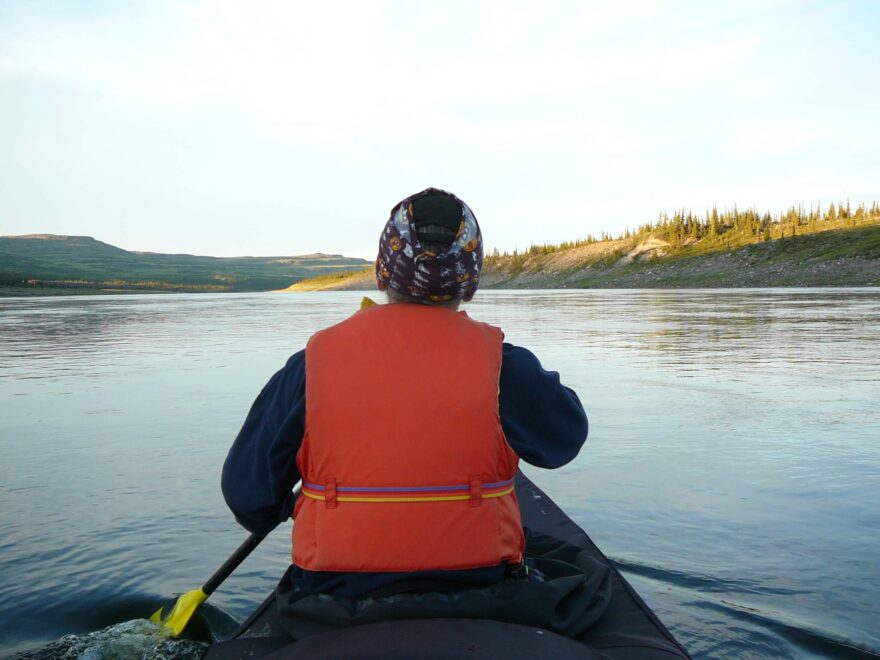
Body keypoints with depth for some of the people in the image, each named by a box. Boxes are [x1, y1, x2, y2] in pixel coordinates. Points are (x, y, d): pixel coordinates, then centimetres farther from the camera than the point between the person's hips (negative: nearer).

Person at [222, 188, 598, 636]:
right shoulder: (501, 365, -15)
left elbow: (246, 491, -4)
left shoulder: (310, 365, -12)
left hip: (336, 596, 2)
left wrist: (281, 511, 19)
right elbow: (568, 435, 4)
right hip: (476, 593, 0)